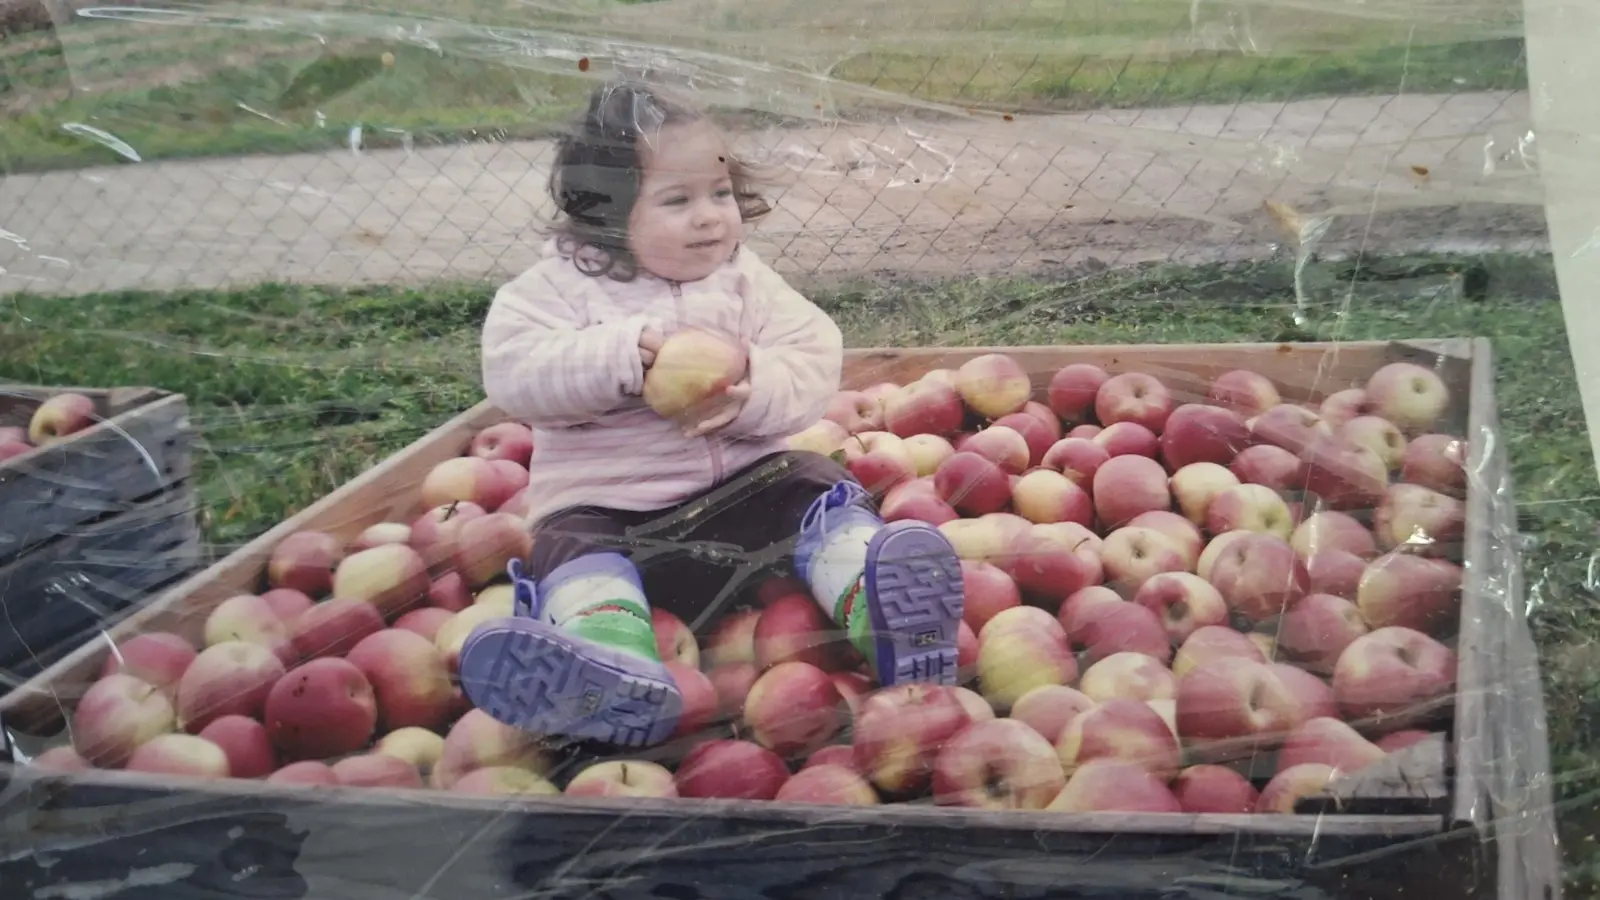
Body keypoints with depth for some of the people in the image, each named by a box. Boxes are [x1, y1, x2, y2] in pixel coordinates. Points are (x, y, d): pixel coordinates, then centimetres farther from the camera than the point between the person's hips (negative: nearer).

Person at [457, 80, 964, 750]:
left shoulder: (745, 281, 7)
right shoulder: (557, 287, 0)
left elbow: (815, 360, -2)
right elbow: (514, 374, -16)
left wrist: (755, 393, -25)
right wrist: (631, 350, -28)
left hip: (745, 479, 3)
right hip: (607, 504, -3)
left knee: (821, 496, -18)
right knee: (572, 549, -30)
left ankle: (877, 601, -40)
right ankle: (610, 658, -59)